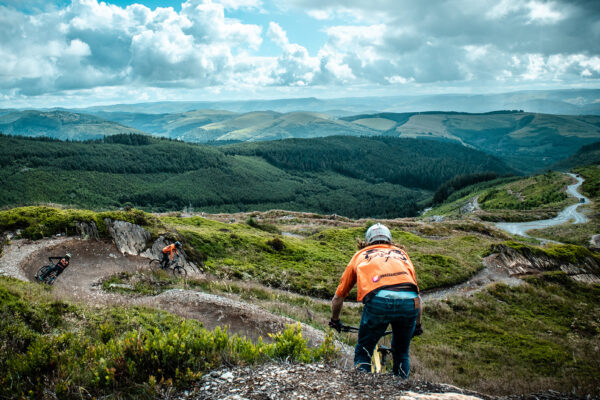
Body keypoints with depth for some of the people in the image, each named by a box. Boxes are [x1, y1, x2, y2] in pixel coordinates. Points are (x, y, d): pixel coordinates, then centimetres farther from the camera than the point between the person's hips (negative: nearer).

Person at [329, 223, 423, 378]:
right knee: (401, 354, 25)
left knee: (363, 353, 18)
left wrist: (335, 320, 52)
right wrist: (418, 325, 54)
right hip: (409, 301, 3)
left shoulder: (360, 255, 31)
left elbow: (338, 297, 36)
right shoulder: (401, 253, 36)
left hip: (379, 300, -2)